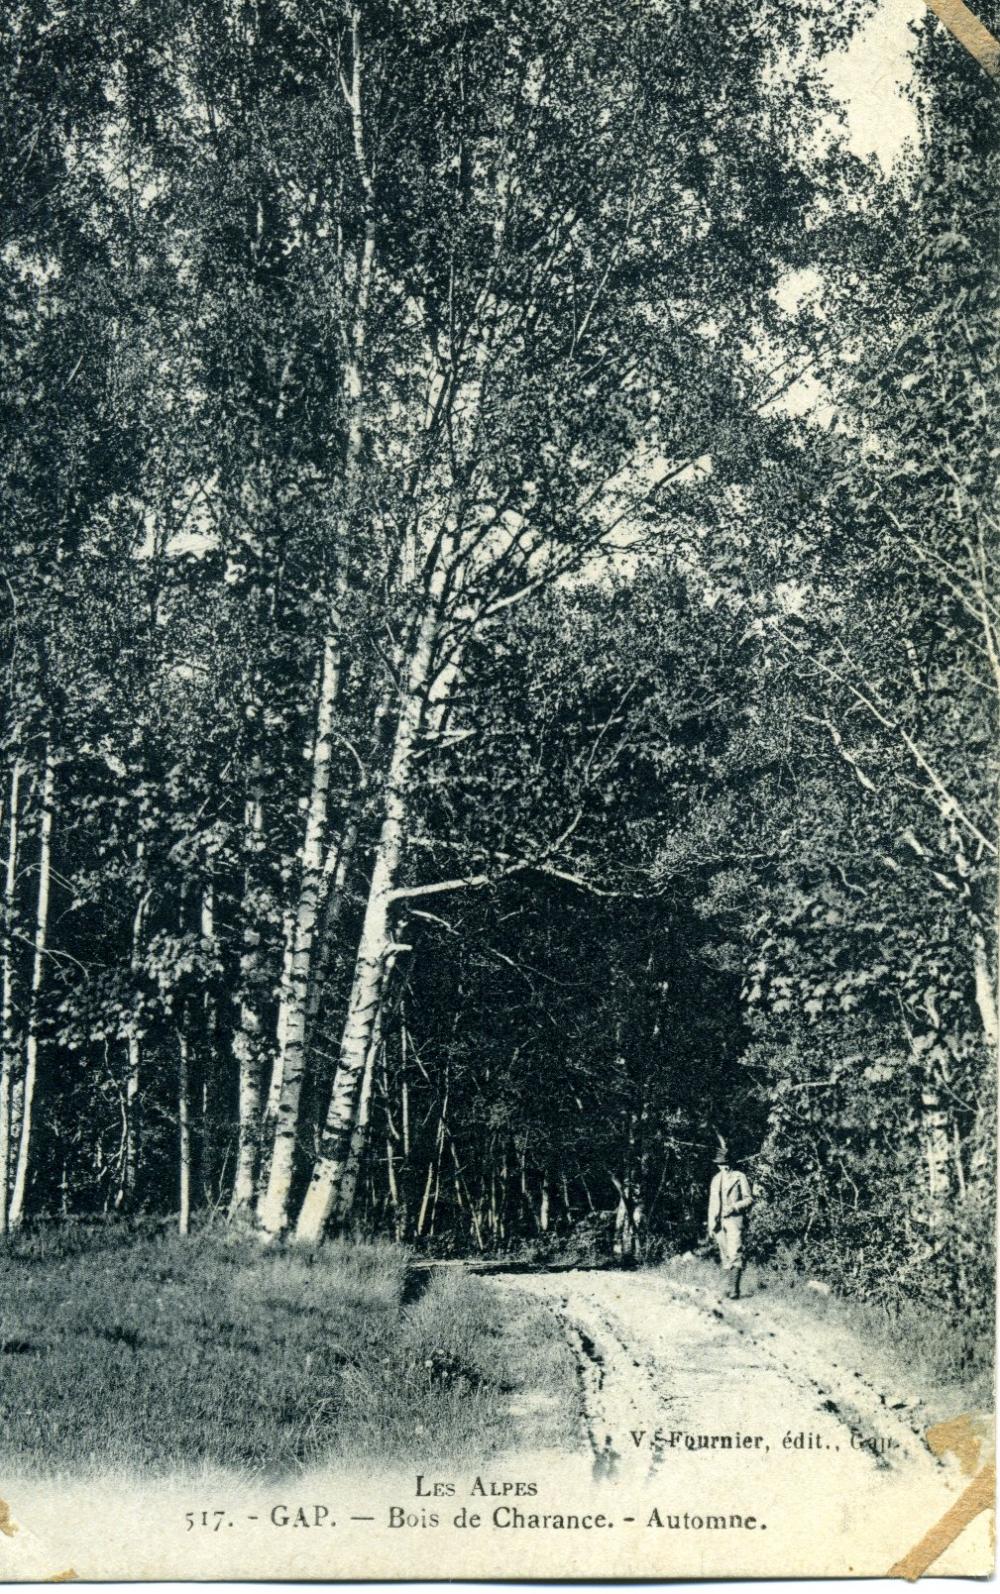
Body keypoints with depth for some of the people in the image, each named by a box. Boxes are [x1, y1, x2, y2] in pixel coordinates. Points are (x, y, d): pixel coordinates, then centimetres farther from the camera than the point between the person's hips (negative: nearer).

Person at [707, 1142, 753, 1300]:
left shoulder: (740, 1177, 1)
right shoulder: (716, 1179, 16)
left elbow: (749, 1199, 0)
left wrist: (733, 1207, -14)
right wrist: (711, 1224, 13)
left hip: (734, 1220, -5)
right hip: (719, 1222, 5)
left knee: (734, 1254, -14)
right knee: (725, 1257, 6)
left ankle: (734, 1290, -17)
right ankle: (730, 1286, 12)